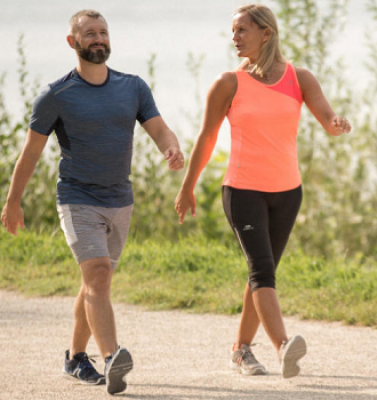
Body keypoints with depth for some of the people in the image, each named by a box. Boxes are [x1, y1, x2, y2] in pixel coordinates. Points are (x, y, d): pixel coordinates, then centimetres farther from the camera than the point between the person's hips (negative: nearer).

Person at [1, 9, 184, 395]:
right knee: (97, 275, -22)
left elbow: (160, 131, -4)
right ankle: (112, 360, -37)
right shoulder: (56, 96, -7)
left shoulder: (133, 88, 4)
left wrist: (173, 150, -28)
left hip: (119, 203, 5)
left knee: (95, 284, 16)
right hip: (78, 201, -5)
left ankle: (76, 358, 33)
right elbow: (31, 150, 1)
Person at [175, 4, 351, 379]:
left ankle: (241, 349, 29)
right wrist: (187, 188, 10)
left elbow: (329, 121, -11)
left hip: (286, 191, 4)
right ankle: (284, 349, -36)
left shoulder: (299, 78, 0)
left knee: (264, 272, 13)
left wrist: (339, 123, -36)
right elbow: (206, 137, 4)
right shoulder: (229, 84, -4)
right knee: (262, 267, -20)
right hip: (243, 190, -4)